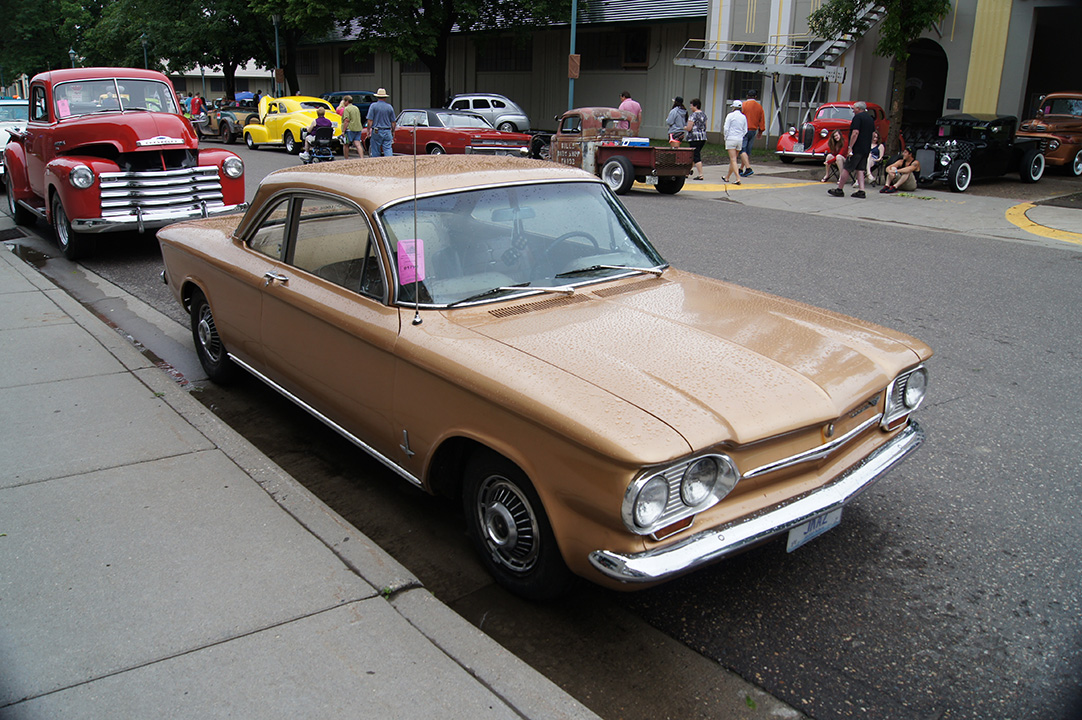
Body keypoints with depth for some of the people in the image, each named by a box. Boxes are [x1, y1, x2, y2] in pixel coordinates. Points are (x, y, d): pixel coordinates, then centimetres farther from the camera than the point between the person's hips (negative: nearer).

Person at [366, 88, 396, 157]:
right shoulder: (390, 107, 5)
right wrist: (393, 132, 20)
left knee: (375, 152, 5)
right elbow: (393, 122, 8)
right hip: (387, 132, 2)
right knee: (388, 149, -1)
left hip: (376, 132, -2)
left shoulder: (373, 106, -4)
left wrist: (368, 130, 0)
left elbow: (370, 120, -9)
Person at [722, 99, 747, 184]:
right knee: (733, 159, 15)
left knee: (733, 160, -9)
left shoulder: (730, 115, -7)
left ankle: (738, 178, -20)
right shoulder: (743, 117, 8)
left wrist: (726, 137, 4)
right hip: (740, 140, 5)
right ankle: (727, 177, 27)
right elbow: (745, 131, 11)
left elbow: (726, 128, -9)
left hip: (731, 139, -5)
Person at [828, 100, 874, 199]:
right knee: (860, 169, 10)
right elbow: (872, 134, 20)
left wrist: (850, 147, -21)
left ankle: (839, 190, -1)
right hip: (866, 149, 9)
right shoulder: (870, 118, 17)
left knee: (846, 169, -3)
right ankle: (861, 191, 1)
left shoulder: (858, 117, -10)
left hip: (857, 149, -9)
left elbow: (855, 133, -20)